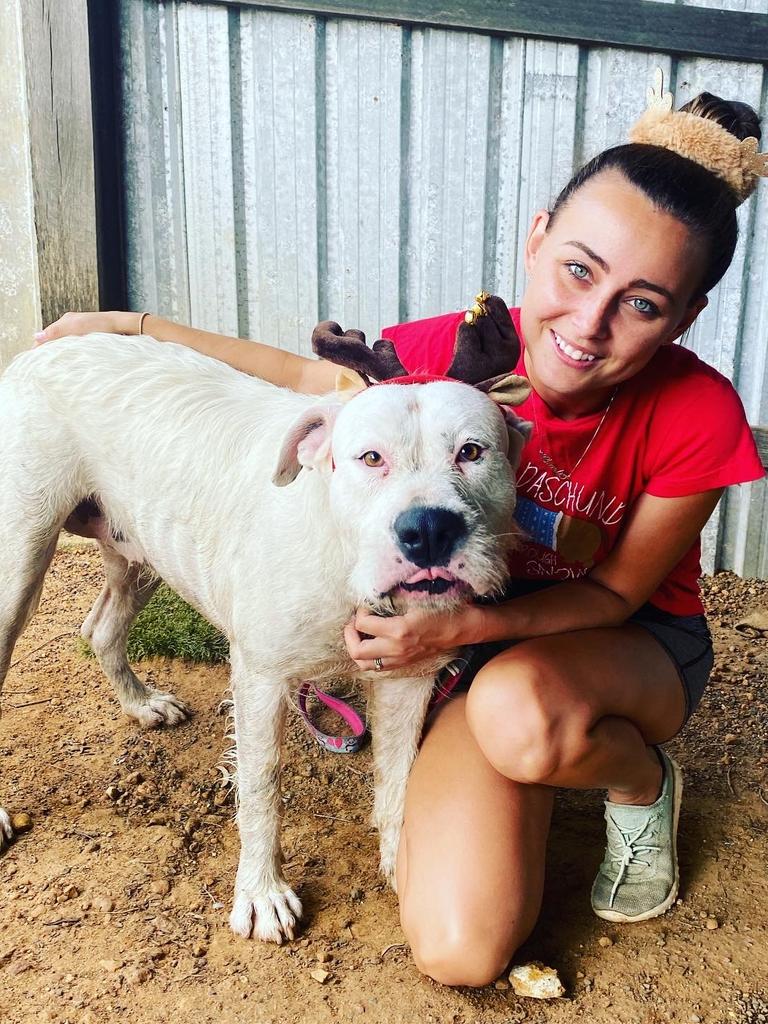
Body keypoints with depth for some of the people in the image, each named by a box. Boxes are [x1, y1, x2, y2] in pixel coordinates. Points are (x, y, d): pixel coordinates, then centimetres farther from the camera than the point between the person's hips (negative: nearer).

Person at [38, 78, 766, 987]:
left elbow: (616, 593, -14)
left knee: (519, 714, -40)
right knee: (458, 950, -15)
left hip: (634, 642, -1)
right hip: (483, 632, 2)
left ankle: (645, 783, -2)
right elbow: (310, 378, -3)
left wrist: (461, 626, -31)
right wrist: (133, 325, -2)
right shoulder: (458, 352, -22)